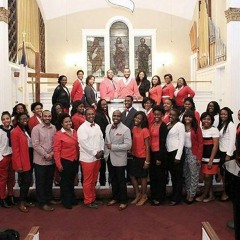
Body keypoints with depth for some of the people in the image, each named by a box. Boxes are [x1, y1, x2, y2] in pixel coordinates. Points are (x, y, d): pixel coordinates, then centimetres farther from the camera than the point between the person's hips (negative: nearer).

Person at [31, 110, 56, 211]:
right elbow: (35, 145, -13)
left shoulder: (54, 128, 5)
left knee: (49, 181, 15)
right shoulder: (36, 129, -8)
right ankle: (42, 203, 15)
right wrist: (46, 155, -14)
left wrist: (52, 154, -10)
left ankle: (49, 199, 30)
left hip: (51, 160, 4)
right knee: (41, 183, 5)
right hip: (40, 161, -4)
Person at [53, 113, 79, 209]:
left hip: (75, 161, 5)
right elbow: (56, 150, -12)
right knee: (65, 181, 10)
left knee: (71, 181, 19)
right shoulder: (58, 134, -12)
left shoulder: (74, 132, 3)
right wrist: (59, 164, -14)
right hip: (65, 161, -5)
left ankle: (72, 198, 35)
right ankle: (66, 201, 25)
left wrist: (78, 158, 8)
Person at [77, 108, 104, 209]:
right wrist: (95, 153, -15)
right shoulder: (82, 128, -12)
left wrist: (101, 151, -3)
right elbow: (84, 143, -18)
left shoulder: (97, 126, 11)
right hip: (88, 158, -7)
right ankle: (88, 201, 15)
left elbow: (101, 139, 12)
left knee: (94, 180, 17)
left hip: (97, 157, 7)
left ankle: (93, 198, 29)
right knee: (88, 181, 3)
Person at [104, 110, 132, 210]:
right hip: (109, 157, 6)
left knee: (121, 180, 6)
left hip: (119, 159, -5)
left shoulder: (125, 129, -14)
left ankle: (123, 201, 19)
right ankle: (115, 197, 33)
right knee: (113, 179, 18)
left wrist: (113, 147, -20)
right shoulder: (108, 126, 5)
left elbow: (128, 145, -20)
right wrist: (105, 152, 7)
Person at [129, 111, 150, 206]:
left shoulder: (145, 130, -16)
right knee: (132, 175, 11)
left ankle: (144, 196, 26)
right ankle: (138, 194, 29)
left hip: (142, 157, -6)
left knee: (142, 177, 8)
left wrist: (147, 161, -15)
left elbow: (147, 146, -15)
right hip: (134, 156, 6)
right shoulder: (134, 128, 4)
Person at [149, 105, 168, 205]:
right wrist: (150, 153, 7)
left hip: (159, 153, -7)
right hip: (152, 152, 7)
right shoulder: (152, 125, 9)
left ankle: (160, 198, 19)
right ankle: (154, 196, 29)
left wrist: (160, 158, -15)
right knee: (152, 175, 15)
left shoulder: (163, 126, -12)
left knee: (160, 176, 6)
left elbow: (163, 142, -14)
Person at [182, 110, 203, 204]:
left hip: (193, 153, -3)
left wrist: (199, 157, -10)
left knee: (194, 175, 2)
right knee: (186, 174, 10)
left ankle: (192, 195, 11)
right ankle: (187, 193, 21)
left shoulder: (196, 128, -4)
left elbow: (200, 143, -5)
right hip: (184, 153, 3)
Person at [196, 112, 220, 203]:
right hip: (203, 157, 6)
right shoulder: (200, 130, 8)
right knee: (207, 176, 9)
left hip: (212, 158, -5)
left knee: (207, 176, -2)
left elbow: (215, 146, -12)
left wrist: (211, 160, -16)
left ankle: (204, 195, 14)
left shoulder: (214, 130, -9)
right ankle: (211, 195, 21)